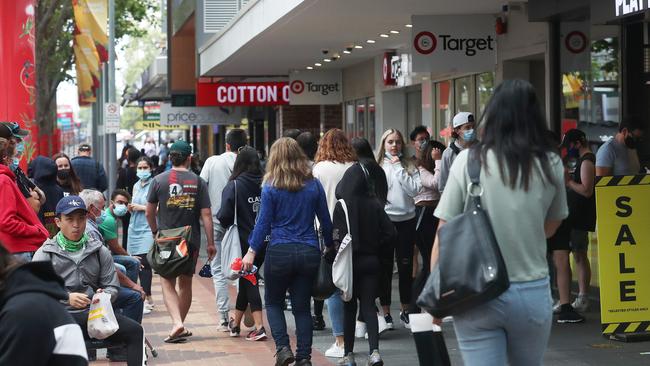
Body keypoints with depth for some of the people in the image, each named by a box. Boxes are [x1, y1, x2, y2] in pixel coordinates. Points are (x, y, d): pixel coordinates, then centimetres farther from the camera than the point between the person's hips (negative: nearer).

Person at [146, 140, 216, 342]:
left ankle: (177, 323, -18)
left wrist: (155, 232, 20)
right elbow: (206, 214, -5)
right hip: (191, 240, 1)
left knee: (167, 282, 2)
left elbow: (149, 213, 3)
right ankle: (180, 326, 23)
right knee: (185, 283, 14)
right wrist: (211, 243, 0)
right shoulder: (198, 182, -3)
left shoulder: (159, 180, -3)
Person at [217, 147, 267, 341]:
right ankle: (236, 323, 28)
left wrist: (225, 224, 4)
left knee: (249, 282, 4)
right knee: (247, 281, 18)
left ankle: (259, 327, -1)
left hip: (244, 242, -4)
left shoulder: (234, 185, -13)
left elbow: (224, 215, -17)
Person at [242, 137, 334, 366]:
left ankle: (283, 347, -2)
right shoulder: (314, 185, 4)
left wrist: (252, 252, -1)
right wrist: (330, 246, 22)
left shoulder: (271, 188, -5)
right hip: (309, 253, 3)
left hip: (280, 253, -3)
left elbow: (264, 222, -6)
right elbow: (325, 220, 9)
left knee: (273, 303, 15)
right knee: (302, 307, 9)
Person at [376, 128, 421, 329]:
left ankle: (405, 311, 18)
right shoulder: (377, 166, 1)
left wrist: (399, 168, -9)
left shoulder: (409, 165, 5)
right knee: (385, 267, 4)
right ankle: (386, 313, 12)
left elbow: (414, 190, -8)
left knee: (406, 266, 6)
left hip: (406, 220, 1)